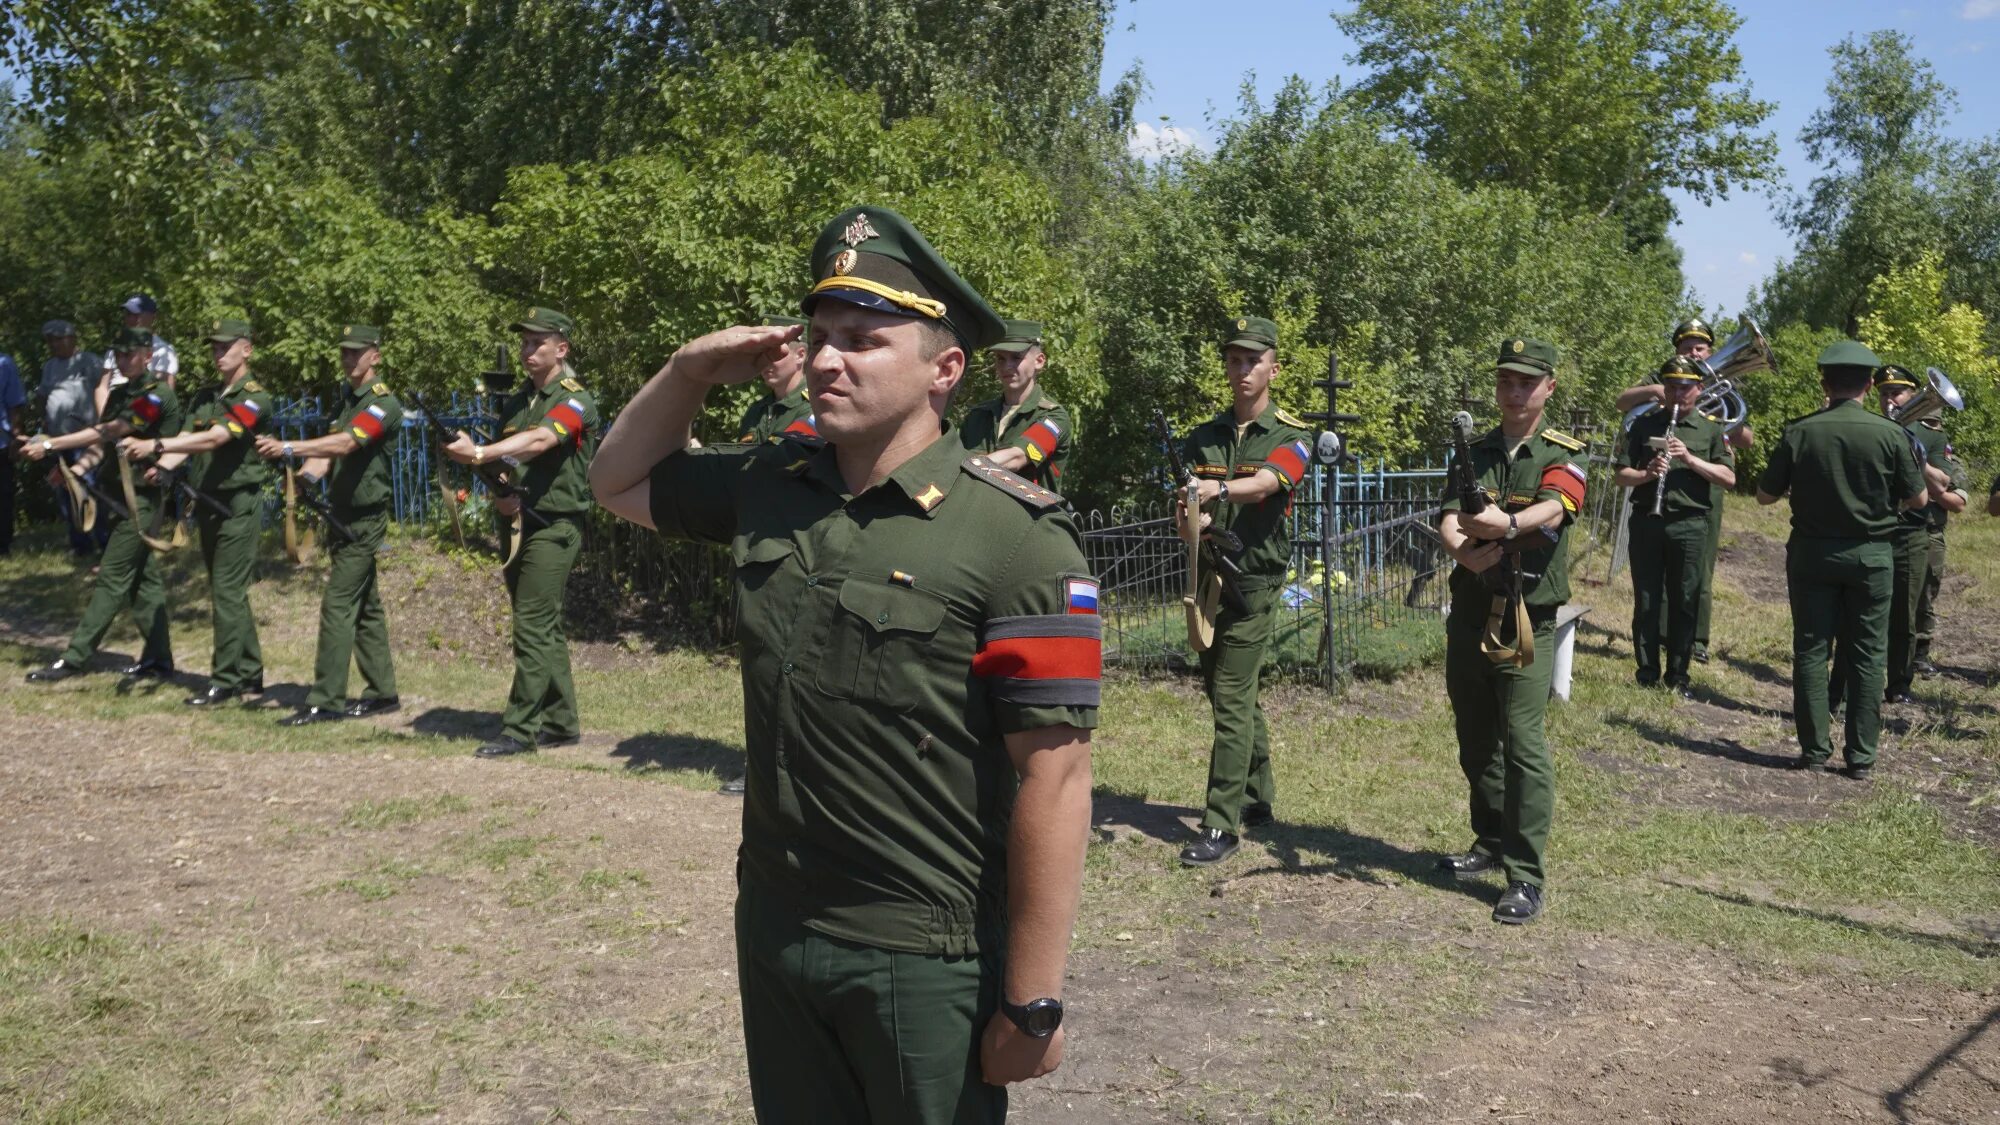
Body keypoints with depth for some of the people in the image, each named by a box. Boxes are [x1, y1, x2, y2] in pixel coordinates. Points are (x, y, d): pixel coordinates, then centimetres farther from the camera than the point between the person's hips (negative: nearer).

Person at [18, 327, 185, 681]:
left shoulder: (158, 395, -14)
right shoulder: (120, 395, 15)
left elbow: (109, 432, -21)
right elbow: (103, 442, 12)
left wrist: (49, 445, -23)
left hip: (142, 496, -9)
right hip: (123, 493, 9)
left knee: (112, 578, -7)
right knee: (143, 577, 11)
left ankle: (75, 658, -6)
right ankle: (158, 659, 16)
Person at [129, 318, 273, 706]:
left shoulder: (254, 398, -11)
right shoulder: (204, 398, 14)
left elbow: (214, 439, -24)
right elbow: (184, 440, 2)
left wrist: (155, 445, -32)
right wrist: (159, 467, -18)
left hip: (239, 504, -8)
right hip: (209, 503, 8)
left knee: (227, 593, -8)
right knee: (229, 593, 13)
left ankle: (224, 681, -3)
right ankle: (250, 672, 22)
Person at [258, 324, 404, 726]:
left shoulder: (384, 403, -13)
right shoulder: (345, 400, 13)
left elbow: (346, 443, -28)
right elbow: (329, 449, 5)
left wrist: (289, 448, -36)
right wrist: (308, 474, -16)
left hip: (364, 519, -9)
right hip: (343, 515, 9)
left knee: (338, 606, -11)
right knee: (366, 607, 12)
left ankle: (325, 701, -9)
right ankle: (382, 692, 20)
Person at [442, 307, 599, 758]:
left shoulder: (574, 400, -11)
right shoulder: (516, 401, 14)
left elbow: (539, 441, -29)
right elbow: (506, 461, 21)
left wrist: (479, 454, -43)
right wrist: (501, 495, -1)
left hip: (555, 528, -8)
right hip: (522, 523, 8)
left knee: (532, 627, -10)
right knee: (546, 628, 12)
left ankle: (520, 730, -6)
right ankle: (561, 723, 19)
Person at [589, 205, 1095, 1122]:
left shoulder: (1016, 538, -18)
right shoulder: (769, 486, 2)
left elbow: (1054, 778, -18)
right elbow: (621, 482, 19)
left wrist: (1033, 1002, -17)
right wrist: (690, 371, 0)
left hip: (927, 959, -6)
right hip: (771, 932, 6)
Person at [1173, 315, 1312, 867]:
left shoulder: (1291, 437, -4)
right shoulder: (1201, 438, 10)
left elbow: (1264, 484, -25)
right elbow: (1185, 511, 0)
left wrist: (1219, 489, -45)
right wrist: (1188, 515, -25)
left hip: (1253, 584, -6)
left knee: (1233, 702, -10)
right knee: (1238, 696, 15)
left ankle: (1221, 825, -7)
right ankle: (1259, 800, 29)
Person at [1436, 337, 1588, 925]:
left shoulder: (1562, 457, -1)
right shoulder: (1474, 453, 12)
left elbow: (1551, 509, -22)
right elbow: (1448, 520, -2)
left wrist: (1508, 525, -44)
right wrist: (1463, 551, -26)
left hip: (1526, 621, -5)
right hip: (1469, 613, 5)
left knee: (1523, 742, -10)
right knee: (1476, 740, 14)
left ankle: (1527, 877, -6)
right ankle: (1490, 844, 30)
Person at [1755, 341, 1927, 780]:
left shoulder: (1799, 432, -8)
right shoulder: (1888, 433, -8)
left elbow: (1765, 495, -2)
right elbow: (1919, 498, -1)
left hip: (1812, 552, 0)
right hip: (1871, 555, 0)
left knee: (1811, 650, 8)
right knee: (1868, 654, 6)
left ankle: (1814, 749, 9)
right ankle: (1862, 756, 8)